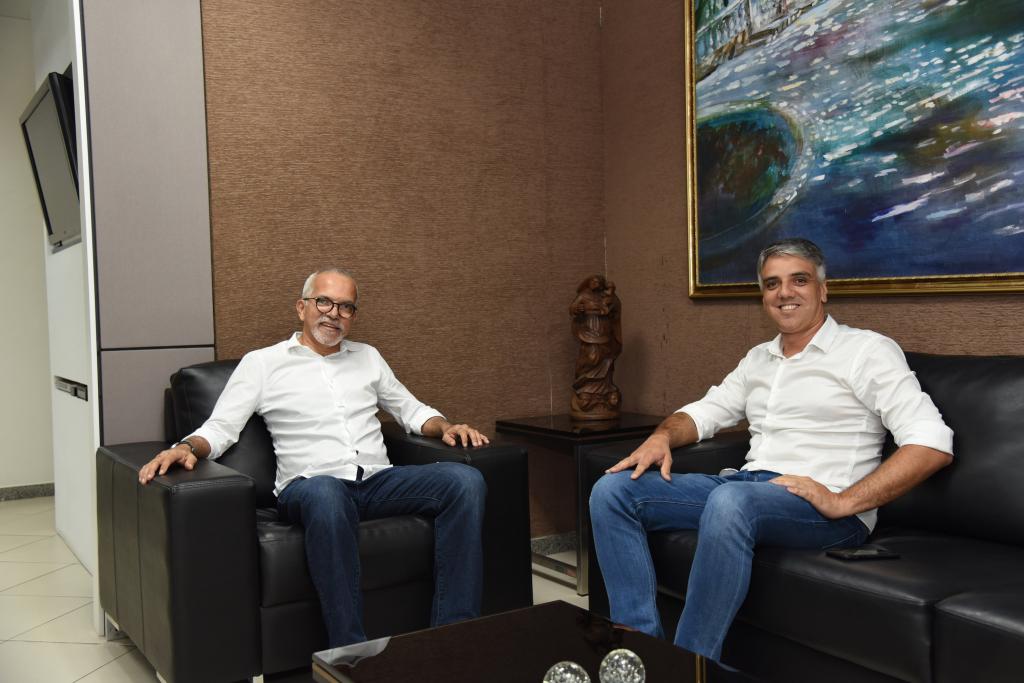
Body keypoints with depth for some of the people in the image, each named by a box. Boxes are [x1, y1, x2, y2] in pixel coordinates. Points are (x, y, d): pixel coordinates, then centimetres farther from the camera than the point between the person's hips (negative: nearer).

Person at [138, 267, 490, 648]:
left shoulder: (367, 357, 24)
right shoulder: (261, 363, 12)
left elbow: (411, 410, 29)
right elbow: (220, 428, 5)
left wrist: (445, 427, 8)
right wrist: (186, 447, -17)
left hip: (379, 481, 4)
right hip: (310, 486, -4)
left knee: (465, 480, -24)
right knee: (325, 494, -43)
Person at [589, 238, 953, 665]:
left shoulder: (868, 350, -1)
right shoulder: (758, 358, 21)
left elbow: (934, 445, -11)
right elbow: (704, 412, 25)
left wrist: (844, 502, -19)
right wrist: (663, 436, 0)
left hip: (823, 505, -7)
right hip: (745, 488, 7)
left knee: (731, 501, -40)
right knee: (613, 490, -9)